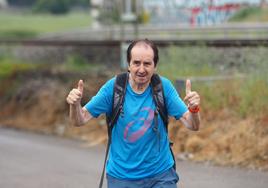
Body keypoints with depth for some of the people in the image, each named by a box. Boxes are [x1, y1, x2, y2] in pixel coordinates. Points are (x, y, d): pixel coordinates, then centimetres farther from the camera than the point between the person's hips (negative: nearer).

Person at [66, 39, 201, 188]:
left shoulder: (163, 86, -9)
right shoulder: (114, 87, -9)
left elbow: (192, 125, -12)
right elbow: (80, 120, -7)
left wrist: (194, 109, -34)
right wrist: (75, 104, -28)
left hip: (160, 175, 0)